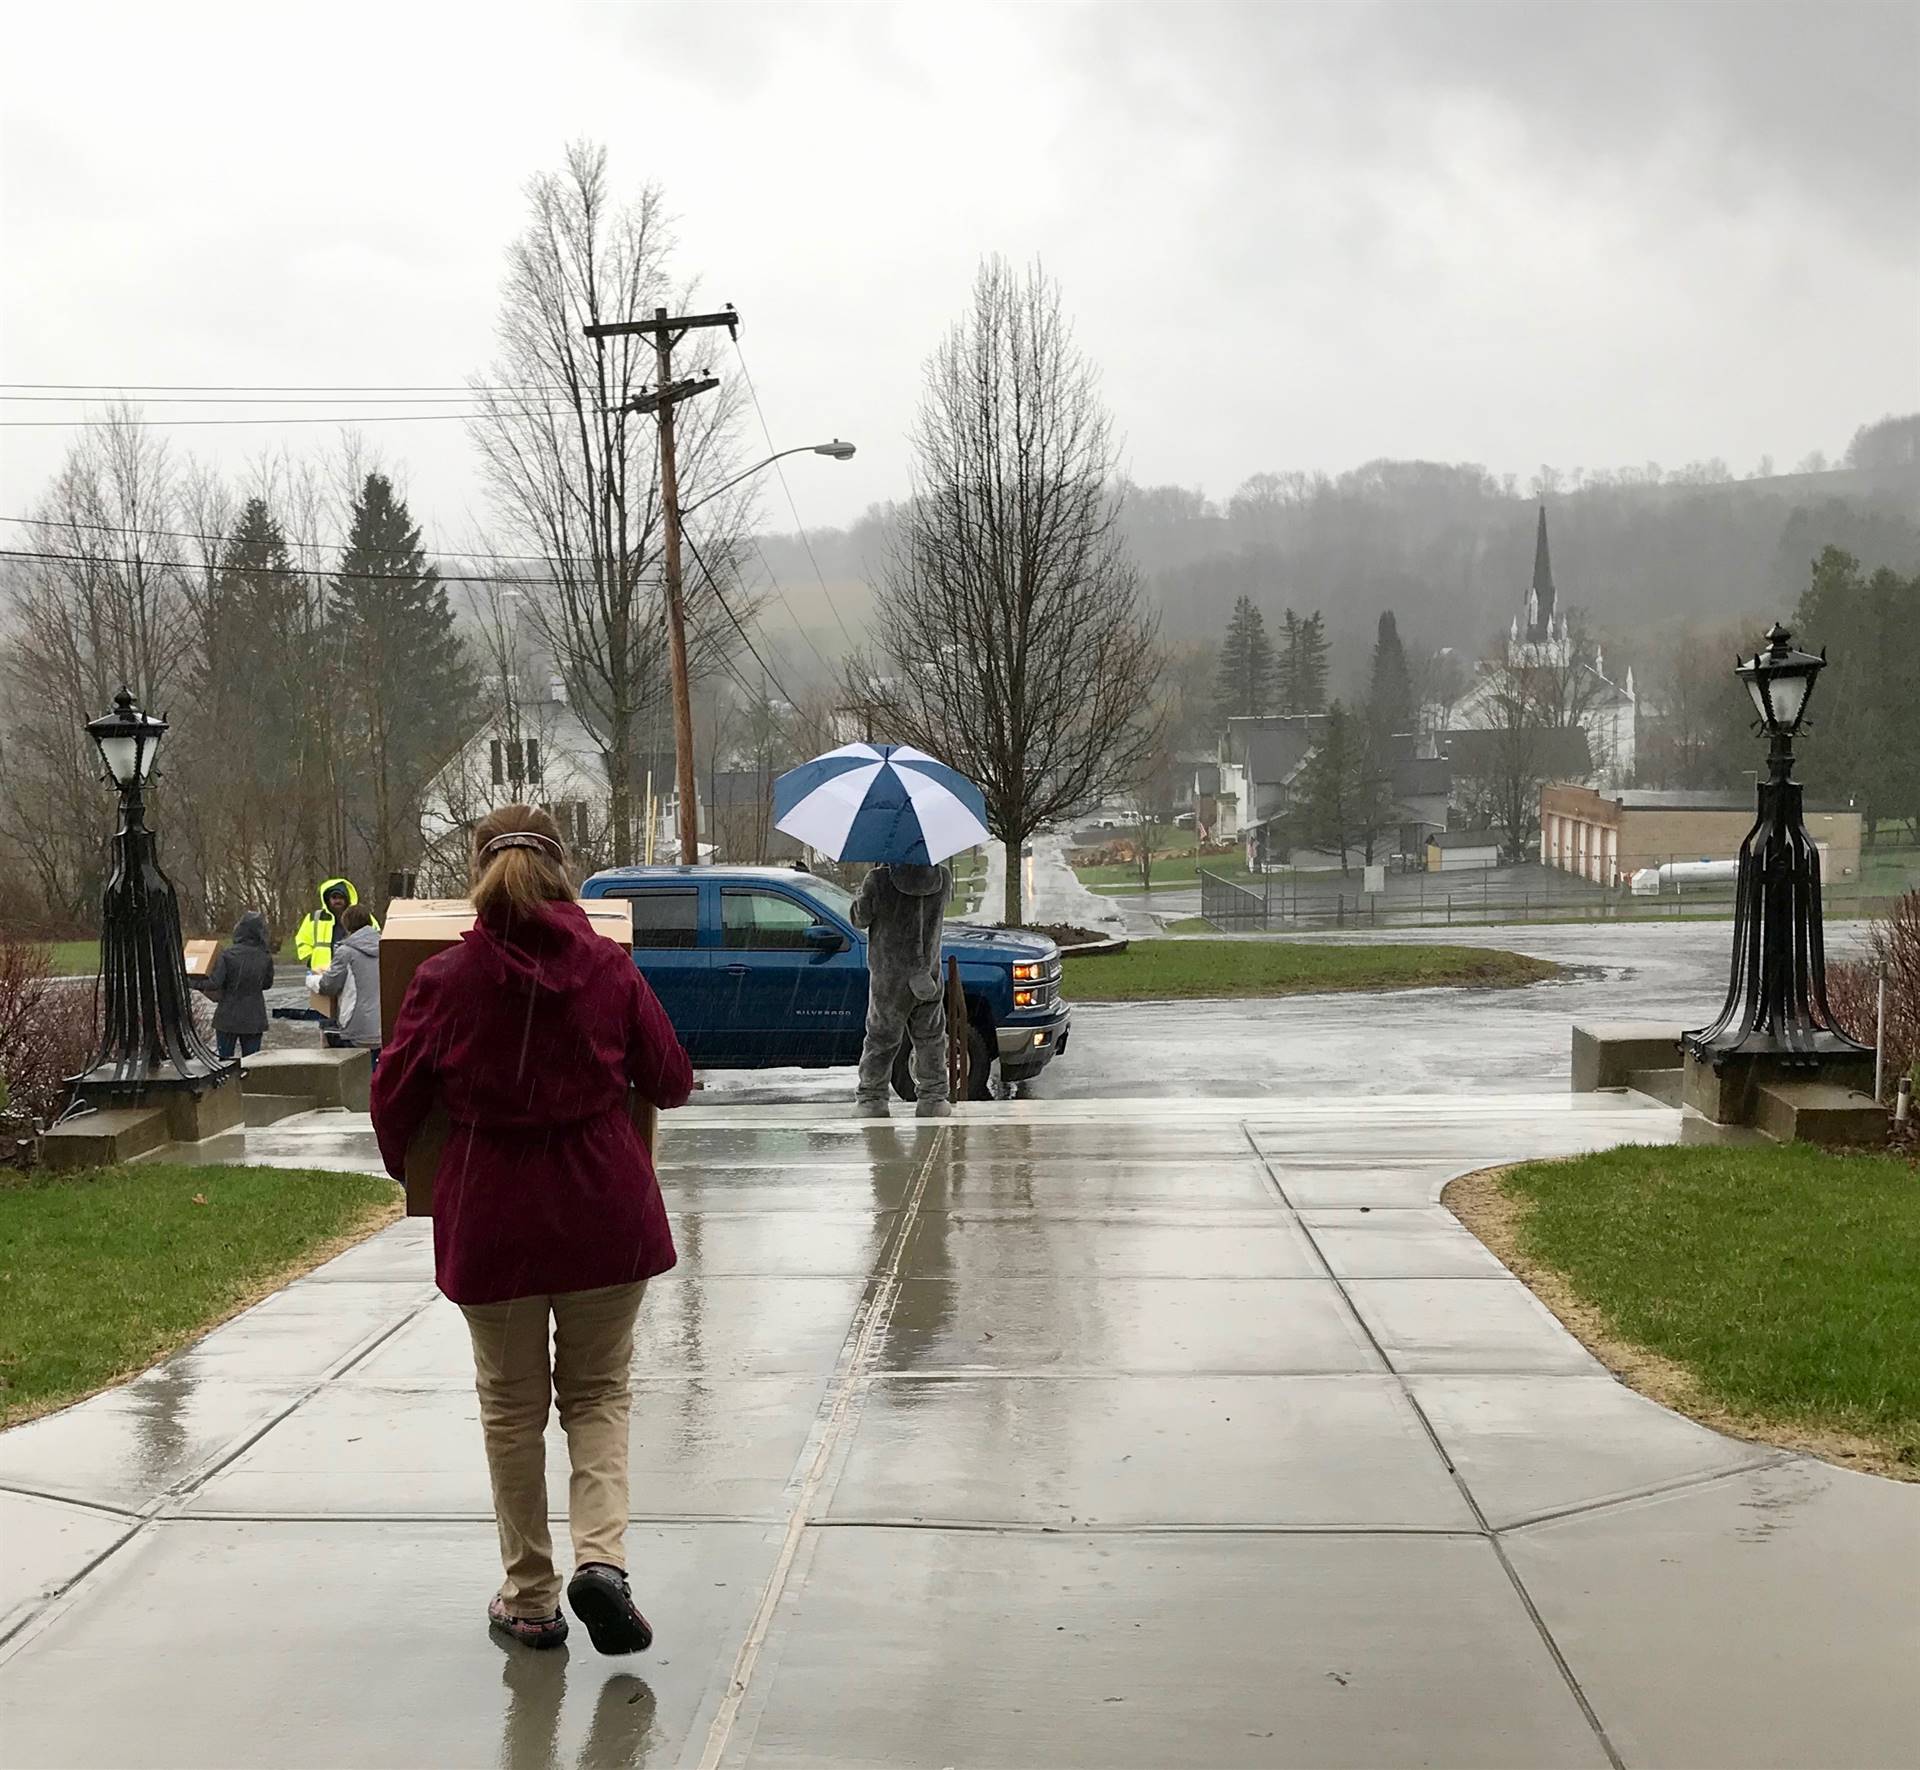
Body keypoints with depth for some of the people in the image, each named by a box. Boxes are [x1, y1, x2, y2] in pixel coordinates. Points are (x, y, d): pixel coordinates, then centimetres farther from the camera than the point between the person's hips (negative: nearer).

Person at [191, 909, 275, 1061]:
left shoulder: (227, 954, -14)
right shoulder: (265, 957, -4)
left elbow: (214, 984, -17)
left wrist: (193, 982, -2)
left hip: (228, 1017, -2)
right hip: (254, 1019, 2)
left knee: (224, 1060, 9)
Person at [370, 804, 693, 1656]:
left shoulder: (445, 981, -8)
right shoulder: (609, 969, -5)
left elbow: (393, 1098, 1)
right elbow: (672, 1080, 5)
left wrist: (403, 1168, 22)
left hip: (491, 1218, 0)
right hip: (605, 1215, 1)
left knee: (511, 1404, 14)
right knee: (598, 1392, 15)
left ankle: (530, 1599, 20)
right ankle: (602, 1557, -7)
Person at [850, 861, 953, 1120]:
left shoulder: (879, 880, -19)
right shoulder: (942, 879, -8)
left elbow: (860, 918, -7)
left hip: (888, 976, -2)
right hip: (929, 977, 2)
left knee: (881, 1039, 11)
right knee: (930, 1040, 14)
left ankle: (871, 1098, 16)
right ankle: (933, 1099, 17)